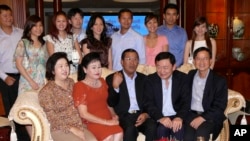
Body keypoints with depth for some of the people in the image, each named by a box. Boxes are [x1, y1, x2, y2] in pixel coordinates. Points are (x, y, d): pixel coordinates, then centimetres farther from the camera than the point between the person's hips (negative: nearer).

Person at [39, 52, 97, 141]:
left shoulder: (71, 82, 9)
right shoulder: (46, 91, -11)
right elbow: (52, 118, -12)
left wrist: (79, 126, 1)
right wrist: (72, 129, -16)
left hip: (78, 125, 5)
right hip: (60, 130, -5)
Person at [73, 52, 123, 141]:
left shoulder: (102, 82, 16)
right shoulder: (79, 86, -4)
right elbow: (83, 114, -10)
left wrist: (113, 115, 4)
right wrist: (106, 122, -14)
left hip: (108, 119, 5)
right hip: (92, 122, -5)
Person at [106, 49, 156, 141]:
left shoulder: (143, 78, 16)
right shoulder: (111, 78, 6)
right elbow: (111, 103, -2)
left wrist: (146, 114, -7)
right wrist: (115, 87, -19)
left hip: (141, 115, 3)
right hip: (124, 116, -3)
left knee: (153, 127, -29)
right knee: (131, 129, -34)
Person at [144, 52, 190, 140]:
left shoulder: (182, 78, 4)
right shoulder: (150, 79, 4)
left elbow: (186, 101, -4)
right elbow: (148, 103, -5)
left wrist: (180, 117, -25)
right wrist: (160, 118, -25)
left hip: (177, 117, 0)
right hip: (158, 118, 0)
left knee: (178, 129, -31)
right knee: (162, 129, -32)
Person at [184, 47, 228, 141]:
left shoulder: (220, 81, 0)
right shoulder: (190, 76, 12)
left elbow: (220, 107, -5)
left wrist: (202, 118, -16)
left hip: (210, 116, -2)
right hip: (191, 114, 3)